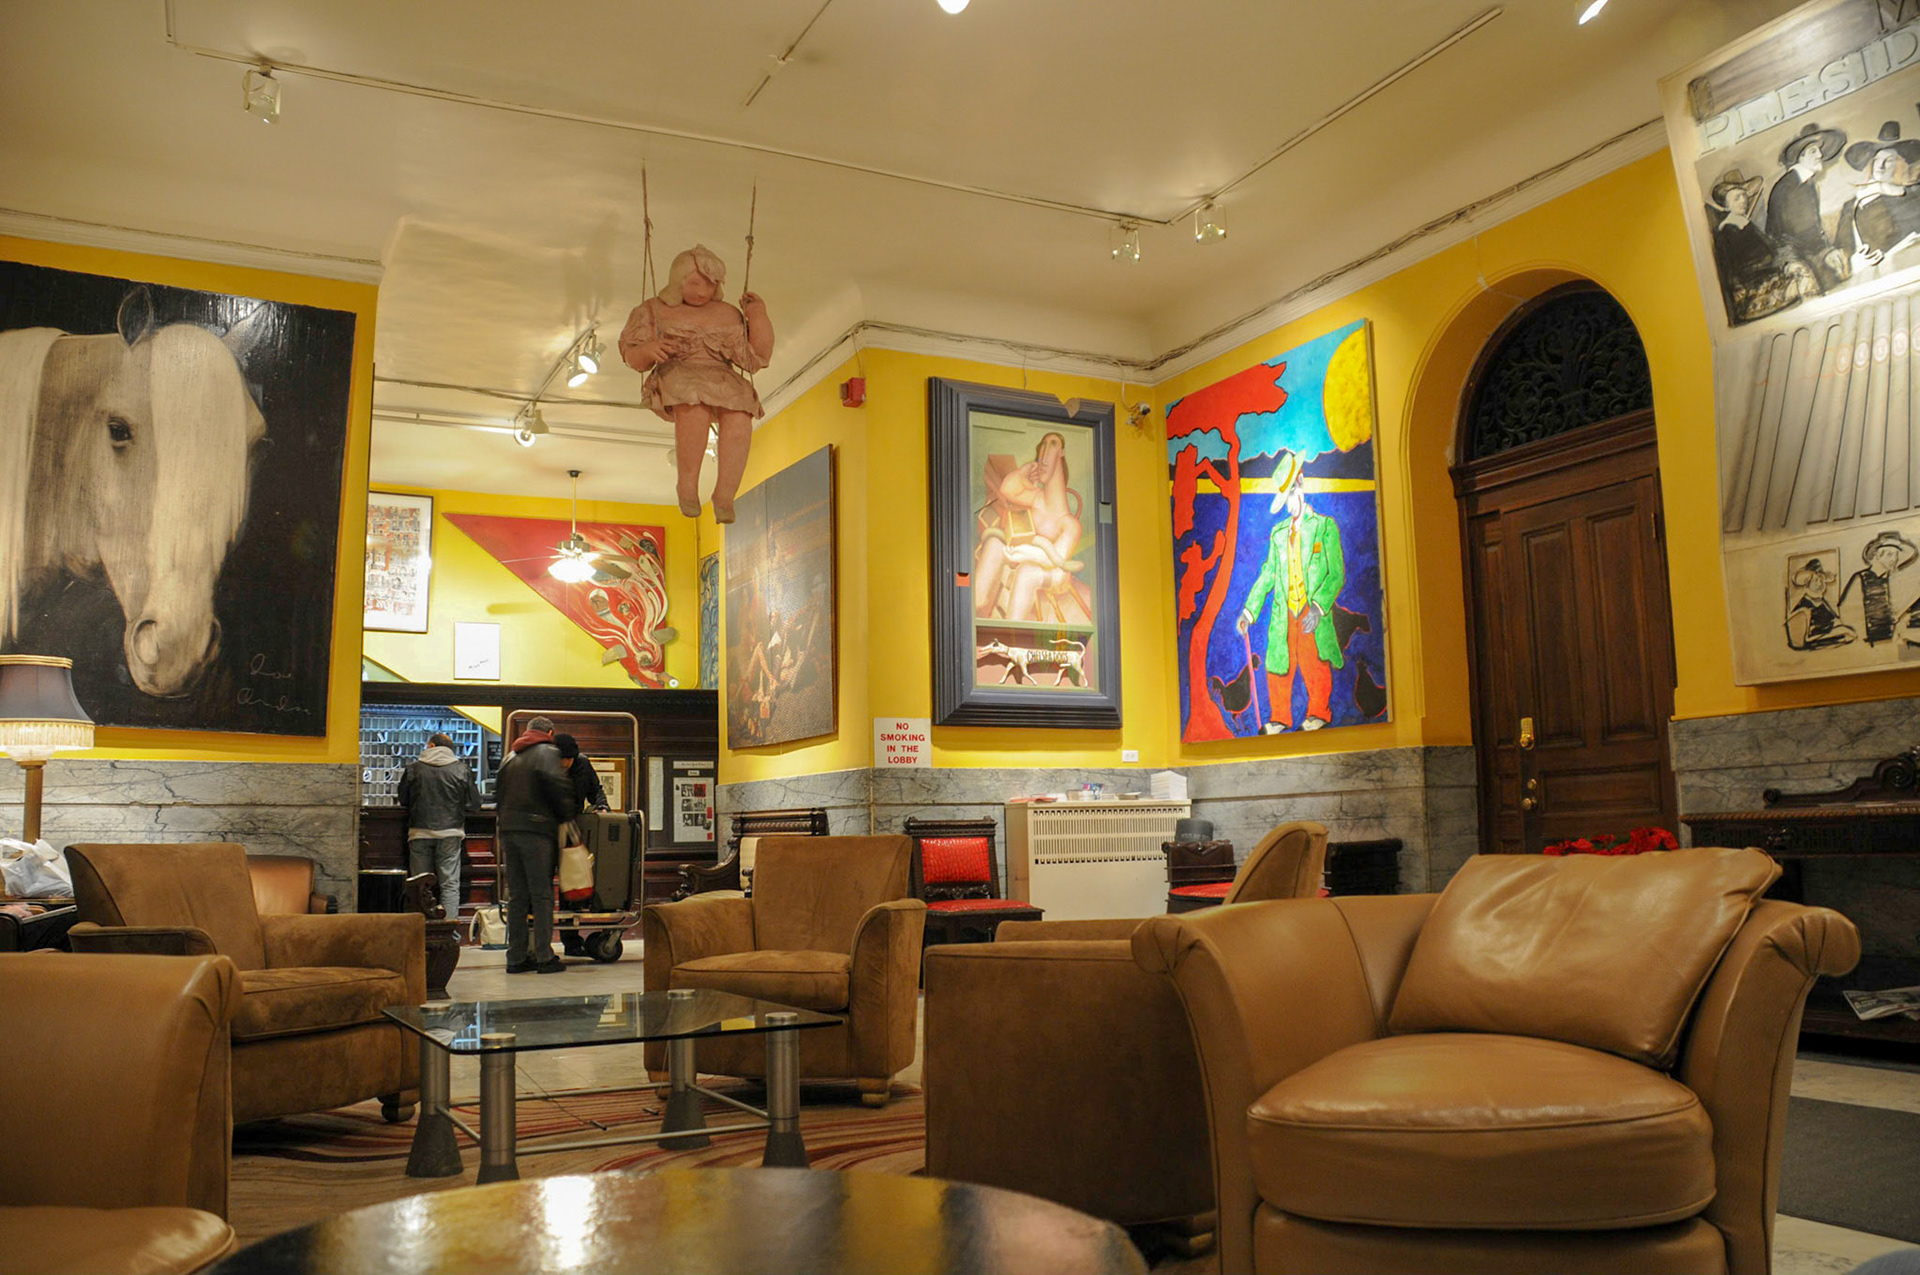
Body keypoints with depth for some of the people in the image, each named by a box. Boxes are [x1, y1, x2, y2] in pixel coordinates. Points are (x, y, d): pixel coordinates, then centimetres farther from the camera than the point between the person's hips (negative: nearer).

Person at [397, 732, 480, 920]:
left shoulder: (413, 768, 0)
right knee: (450, 883, 3)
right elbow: (473, 804, 1)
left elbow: (403, 800, 10)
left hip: (419, 832, 1)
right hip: (450, 831, -1)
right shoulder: (461, 769, -2)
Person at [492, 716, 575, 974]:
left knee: (516, 896, 10)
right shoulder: (548, 753, -1)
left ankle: (516, 957, 11)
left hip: (508, 829, 6)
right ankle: (544, 957, -3)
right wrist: (568, 815, -1)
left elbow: (498, 796, 21)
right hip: (536, 829, -6)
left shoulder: (510, 757, 20)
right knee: (542, 895, -3)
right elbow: (559, 788, -15)